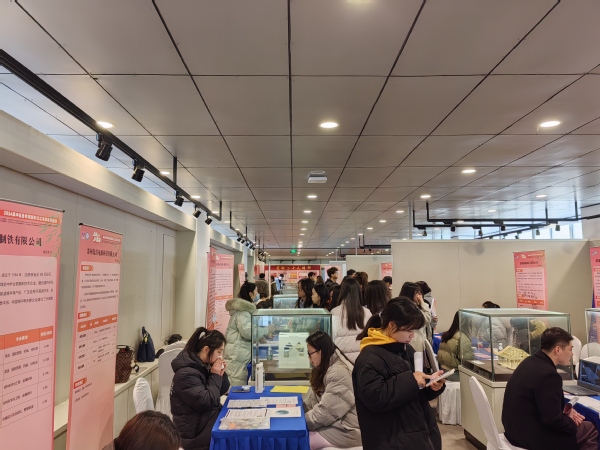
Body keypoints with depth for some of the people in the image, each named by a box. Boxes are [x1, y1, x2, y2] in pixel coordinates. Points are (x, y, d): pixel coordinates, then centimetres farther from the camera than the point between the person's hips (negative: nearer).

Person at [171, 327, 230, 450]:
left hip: (208, 417, 9)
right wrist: (215, 376, -18)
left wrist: (221, 374, -5)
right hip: (195, 430, -8)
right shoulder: (187, 373, -22)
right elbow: (206, 403, -26)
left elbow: (221, 392, 13)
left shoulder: (203, 365, 5)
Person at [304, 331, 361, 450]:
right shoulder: (325, 369, 10)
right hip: (335, 422, 9)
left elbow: (325, 412, -24)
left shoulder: (339, 373, -23)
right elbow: (312, 402, 9)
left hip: (346, 429, -9)